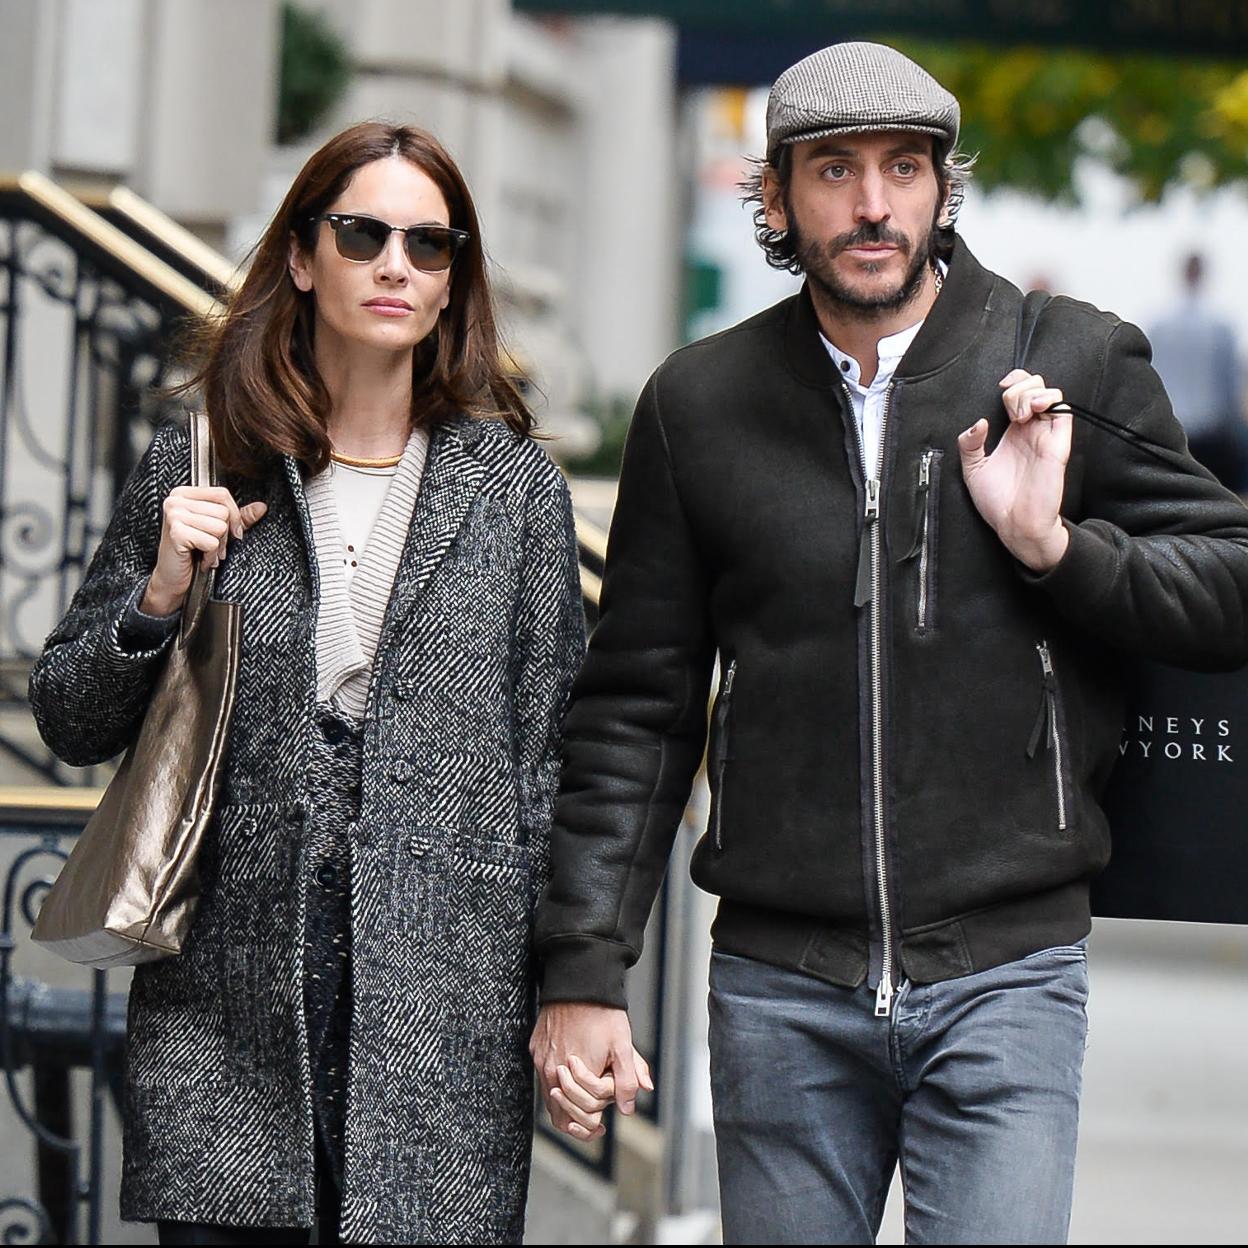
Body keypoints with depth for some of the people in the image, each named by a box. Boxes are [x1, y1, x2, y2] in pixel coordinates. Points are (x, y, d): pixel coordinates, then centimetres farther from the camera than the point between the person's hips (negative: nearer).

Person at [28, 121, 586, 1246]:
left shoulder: (513, 485, 6)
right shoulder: (196, 468, 6)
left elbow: (550, 745, 6)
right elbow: (71, 726, 11)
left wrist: (560, 985, 0)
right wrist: (157, 598, -7)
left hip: (443, 1006, 0)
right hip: (227, 995, 0)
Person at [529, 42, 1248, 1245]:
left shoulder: (1074, 365, 2)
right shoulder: (700, 403, 7)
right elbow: (635, 705, 9)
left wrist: (1057, 546, -11)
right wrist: (582, 974, 4)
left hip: (1006, 973, -2)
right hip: (780, 983, 2)